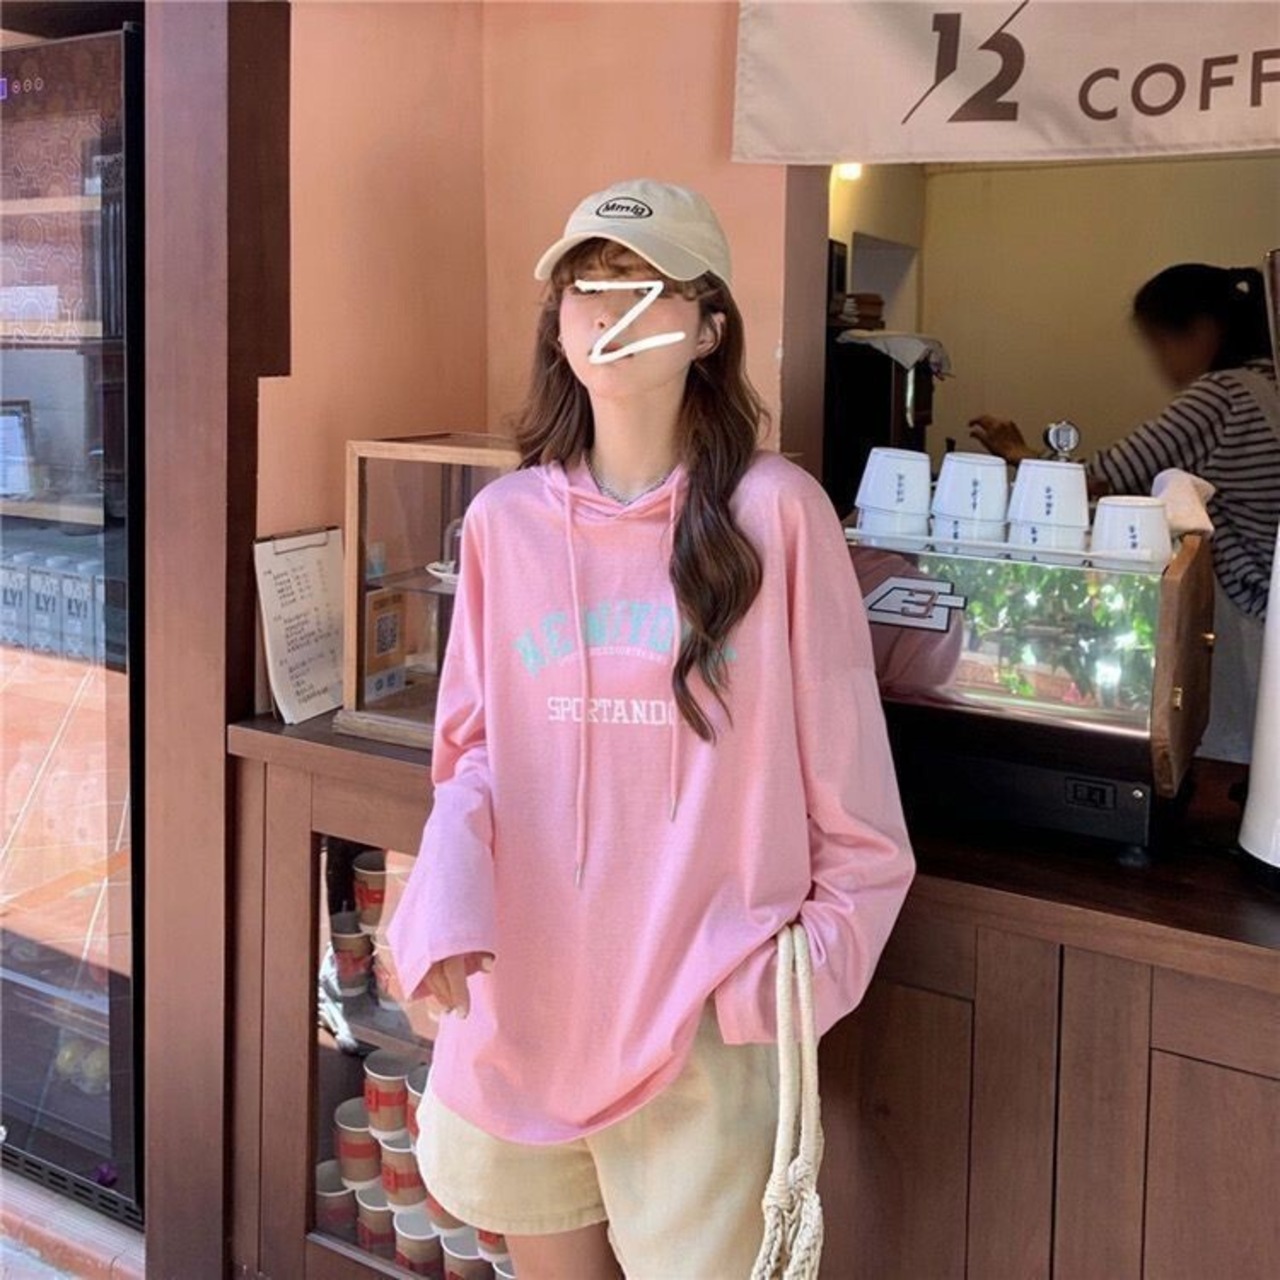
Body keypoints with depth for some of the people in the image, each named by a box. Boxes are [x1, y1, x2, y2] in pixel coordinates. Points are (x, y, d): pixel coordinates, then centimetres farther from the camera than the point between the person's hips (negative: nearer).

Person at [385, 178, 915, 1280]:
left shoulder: (775, 513, -10)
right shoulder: (504, 520, 1)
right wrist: (449, 896, -9)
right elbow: (473, 748, 7)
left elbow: (842, 765, -4)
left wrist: (823, 948, -1)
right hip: (522, 991, 4)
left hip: (700, 1002, -3)